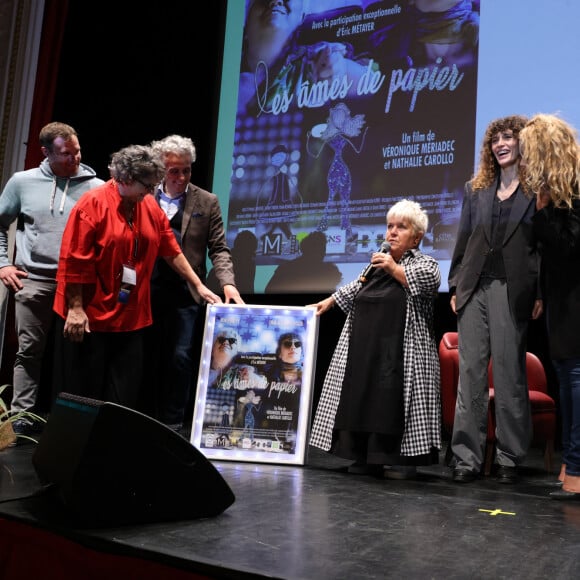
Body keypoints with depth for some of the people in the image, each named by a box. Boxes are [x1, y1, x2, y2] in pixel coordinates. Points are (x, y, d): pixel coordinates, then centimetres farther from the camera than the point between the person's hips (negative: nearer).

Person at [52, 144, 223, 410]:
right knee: (84, 393, 5)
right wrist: (75, 309, -16)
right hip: (90, 315, -6)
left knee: (125, 393, 10)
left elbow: (172, 251, 13)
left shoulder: (151, 207, 5)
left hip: (131, 317, 6)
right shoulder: (93, 203, -13)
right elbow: (73, 260, -15)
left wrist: (199, 286, 12)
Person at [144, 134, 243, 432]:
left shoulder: (207, 202, 3)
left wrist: (227, 282, -16)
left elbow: (218, 249, 0)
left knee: (180, 357, -3)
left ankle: (172, 424, 8)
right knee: (148, 359, 8)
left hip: (185, 294, -2)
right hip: (148, 292, 2)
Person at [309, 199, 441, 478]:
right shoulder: (377, 264, 22)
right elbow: (356, 287, 35)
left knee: (396, 402, -11)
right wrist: (328, 302, 37)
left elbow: (430, 278, -15)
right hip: (364, 352, 6)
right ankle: (367, 458, 10)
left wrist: (395, 270, -18)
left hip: (401, 356, -6)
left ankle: (404, 460, -2)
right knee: (361, 400, 2)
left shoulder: (424, 263, 6)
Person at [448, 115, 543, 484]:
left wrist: (541, 294, -9)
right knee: (470, 371, 2)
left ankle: (510, 457, 10)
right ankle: (467, 456, 8)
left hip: (513, 290, -4)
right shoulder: (476, 189, 18)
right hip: (474, 288, 4)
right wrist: (455, 285, 10)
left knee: (510, 373, -1)